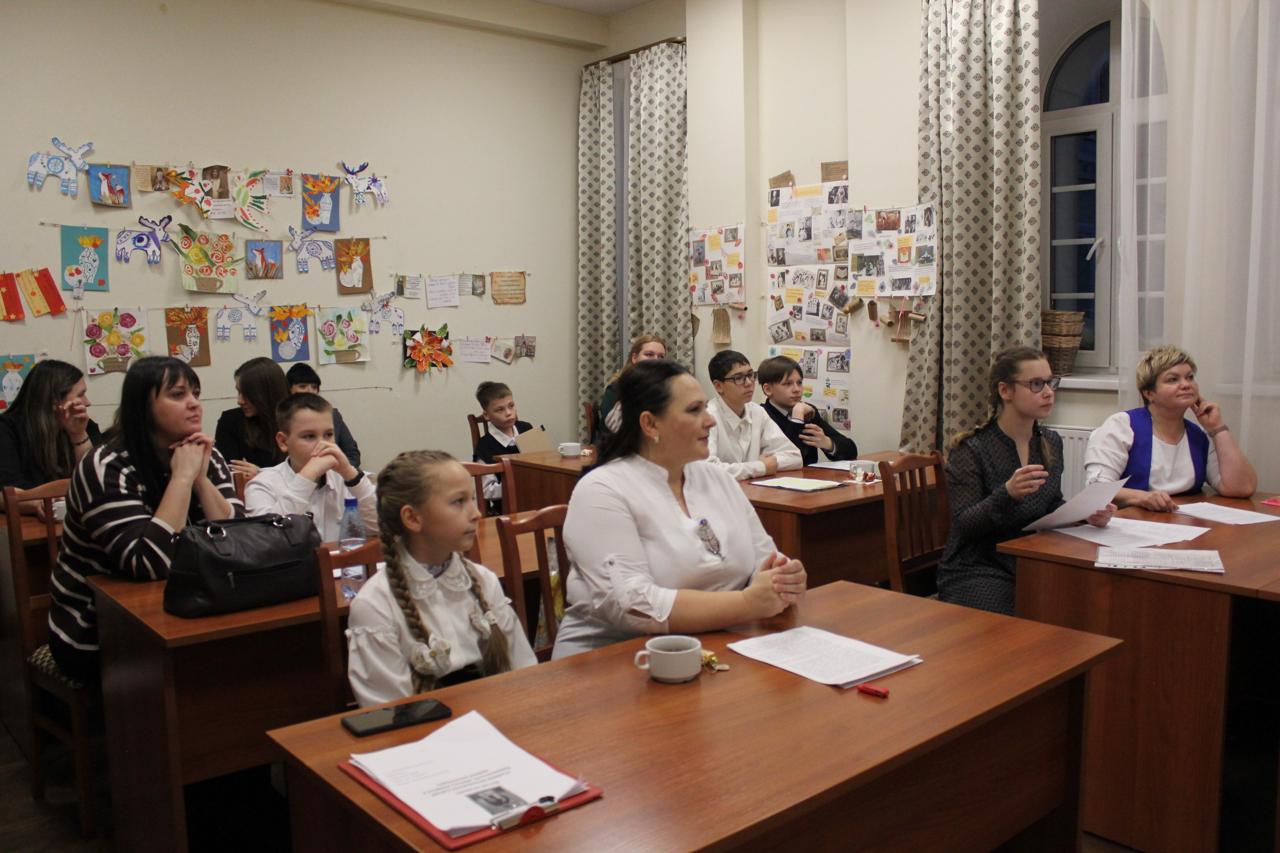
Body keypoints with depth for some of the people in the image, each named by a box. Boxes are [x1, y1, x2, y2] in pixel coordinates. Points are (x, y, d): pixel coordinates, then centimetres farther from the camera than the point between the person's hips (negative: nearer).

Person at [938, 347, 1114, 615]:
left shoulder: (1051, 443, 8)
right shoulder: (970, 450, -12)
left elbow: (1052, 508, 17)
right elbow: (963, 525, -15)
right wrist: (1007, 494, -30)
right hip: (976, 571, -6)